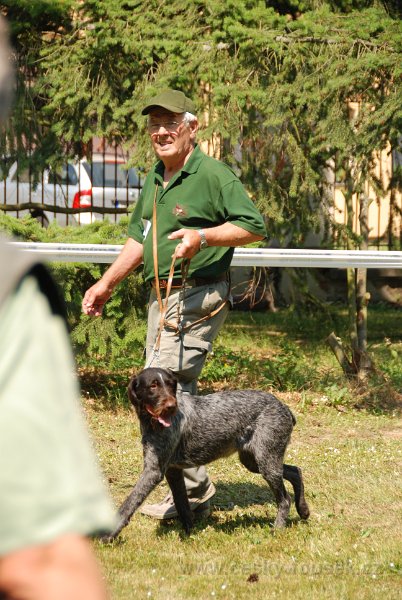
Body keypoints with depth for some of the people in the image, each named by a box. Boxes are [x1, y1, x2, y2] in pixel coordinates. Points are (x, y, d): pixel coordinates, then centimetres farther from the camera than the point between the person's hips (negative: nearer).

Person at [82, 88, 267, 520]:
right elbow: (140, 238, 25)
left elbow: (254, 226, -12)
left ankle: (192, 491, -10)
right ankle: (192, 491, 16)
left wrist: (203, 236, -23)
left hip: (197, 296, -9)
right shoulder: (154, 180, 17)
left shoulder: (213, 174, -10)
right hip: (161, 297, 9)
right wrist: (106, 283, 19)